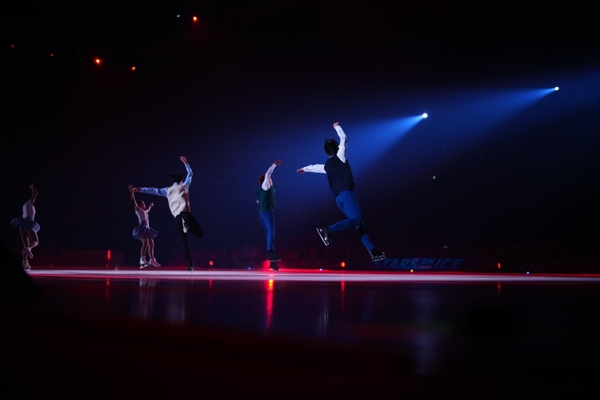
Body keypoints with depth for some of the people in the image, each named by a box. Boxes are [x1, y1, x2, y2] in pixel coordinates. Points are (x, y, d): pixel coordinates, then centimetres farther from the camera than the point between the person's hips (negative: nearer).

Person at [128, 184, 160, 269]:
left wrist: (150, 206, 64)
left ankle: (152, 260, 11)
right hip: (142, 228, -9)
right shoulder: (138, 209, 3)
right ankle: (142, 260, -30)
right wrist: (131, 192, -14)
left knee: (151, 244, 7)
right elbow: (134, 201, -8)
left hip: (146, 229, 9)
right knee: (145, 243, -21)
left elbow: (148, 209, 49)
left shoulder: (144, 211, 24)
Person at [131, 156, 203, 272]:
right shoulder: (184, 186, 15)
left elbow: (154, 190, 20)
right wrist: (185, 163, 35)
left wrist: (140, 189, 25)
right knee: (199, 234, -2)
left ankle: (190, 264, -7)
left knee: (184, 242, 3)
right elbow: (190, 173, 27)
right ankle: (187, 225, -30)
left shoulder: (168, 190, 19)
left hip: (177, 217, 3)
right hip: (186, 213, -3)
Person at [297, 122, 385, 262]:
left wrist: (305, 168, 60)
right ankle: (328, 230, -35)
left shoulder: (327, 165, 18)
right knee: (356, 219, -21)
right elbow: (343, 139, 14)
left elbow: (316, 167, 39)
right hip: (346, 193, -8)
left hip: (338, 198, 8)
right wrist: (337, 127, 31)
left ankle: (373, 251, -1)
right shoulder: (340, 157, 2)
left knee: (359, 223, 5)